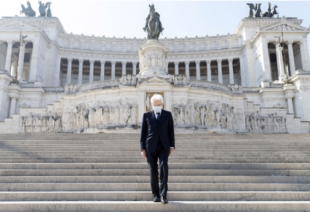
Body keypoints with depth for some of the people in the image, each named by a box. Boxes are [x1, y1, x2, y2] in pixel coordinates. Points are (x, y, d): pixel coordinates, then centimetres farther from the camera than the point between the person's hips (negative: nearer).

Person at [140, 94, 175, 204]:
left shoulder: (168, 114, 7)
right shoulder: (146, 115, 5)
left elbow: (171, 131, 7)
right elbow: (143, 132, 5)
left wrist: (172, 146, -1)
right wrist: (142, 148, 0)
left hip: (164, 147, 0)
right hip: (151, 147, 0)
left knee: (164, 168, -14)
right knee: (153, 171, 4)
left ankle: (163, 195, -9)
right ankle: (156, 194, 16)